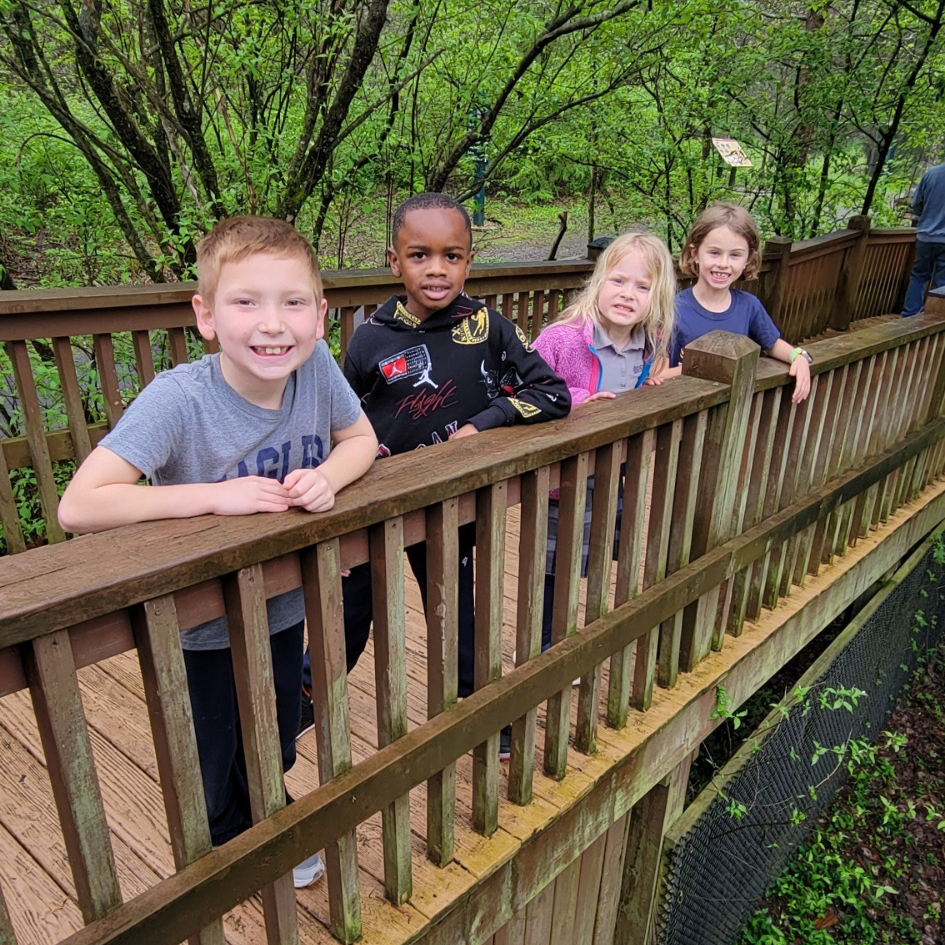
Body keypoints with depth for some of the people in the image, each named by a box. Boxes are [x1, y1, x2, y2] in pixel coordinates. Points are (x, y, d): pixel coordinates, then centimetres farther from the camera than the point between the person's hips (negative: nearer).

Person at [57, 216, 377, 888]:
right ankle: (232, 851, 56)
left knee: (274, 751, 28)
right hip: (202, 631, -3)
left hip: (283, 611, 4)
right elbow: (79, 507, -34)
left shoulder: (317, 366, -21)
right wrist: (217, 495, -35)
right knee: (211, 776, 21)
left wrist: (327, 477, -25)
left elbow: (360, 438, -4)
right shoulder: (180, 399, -32)